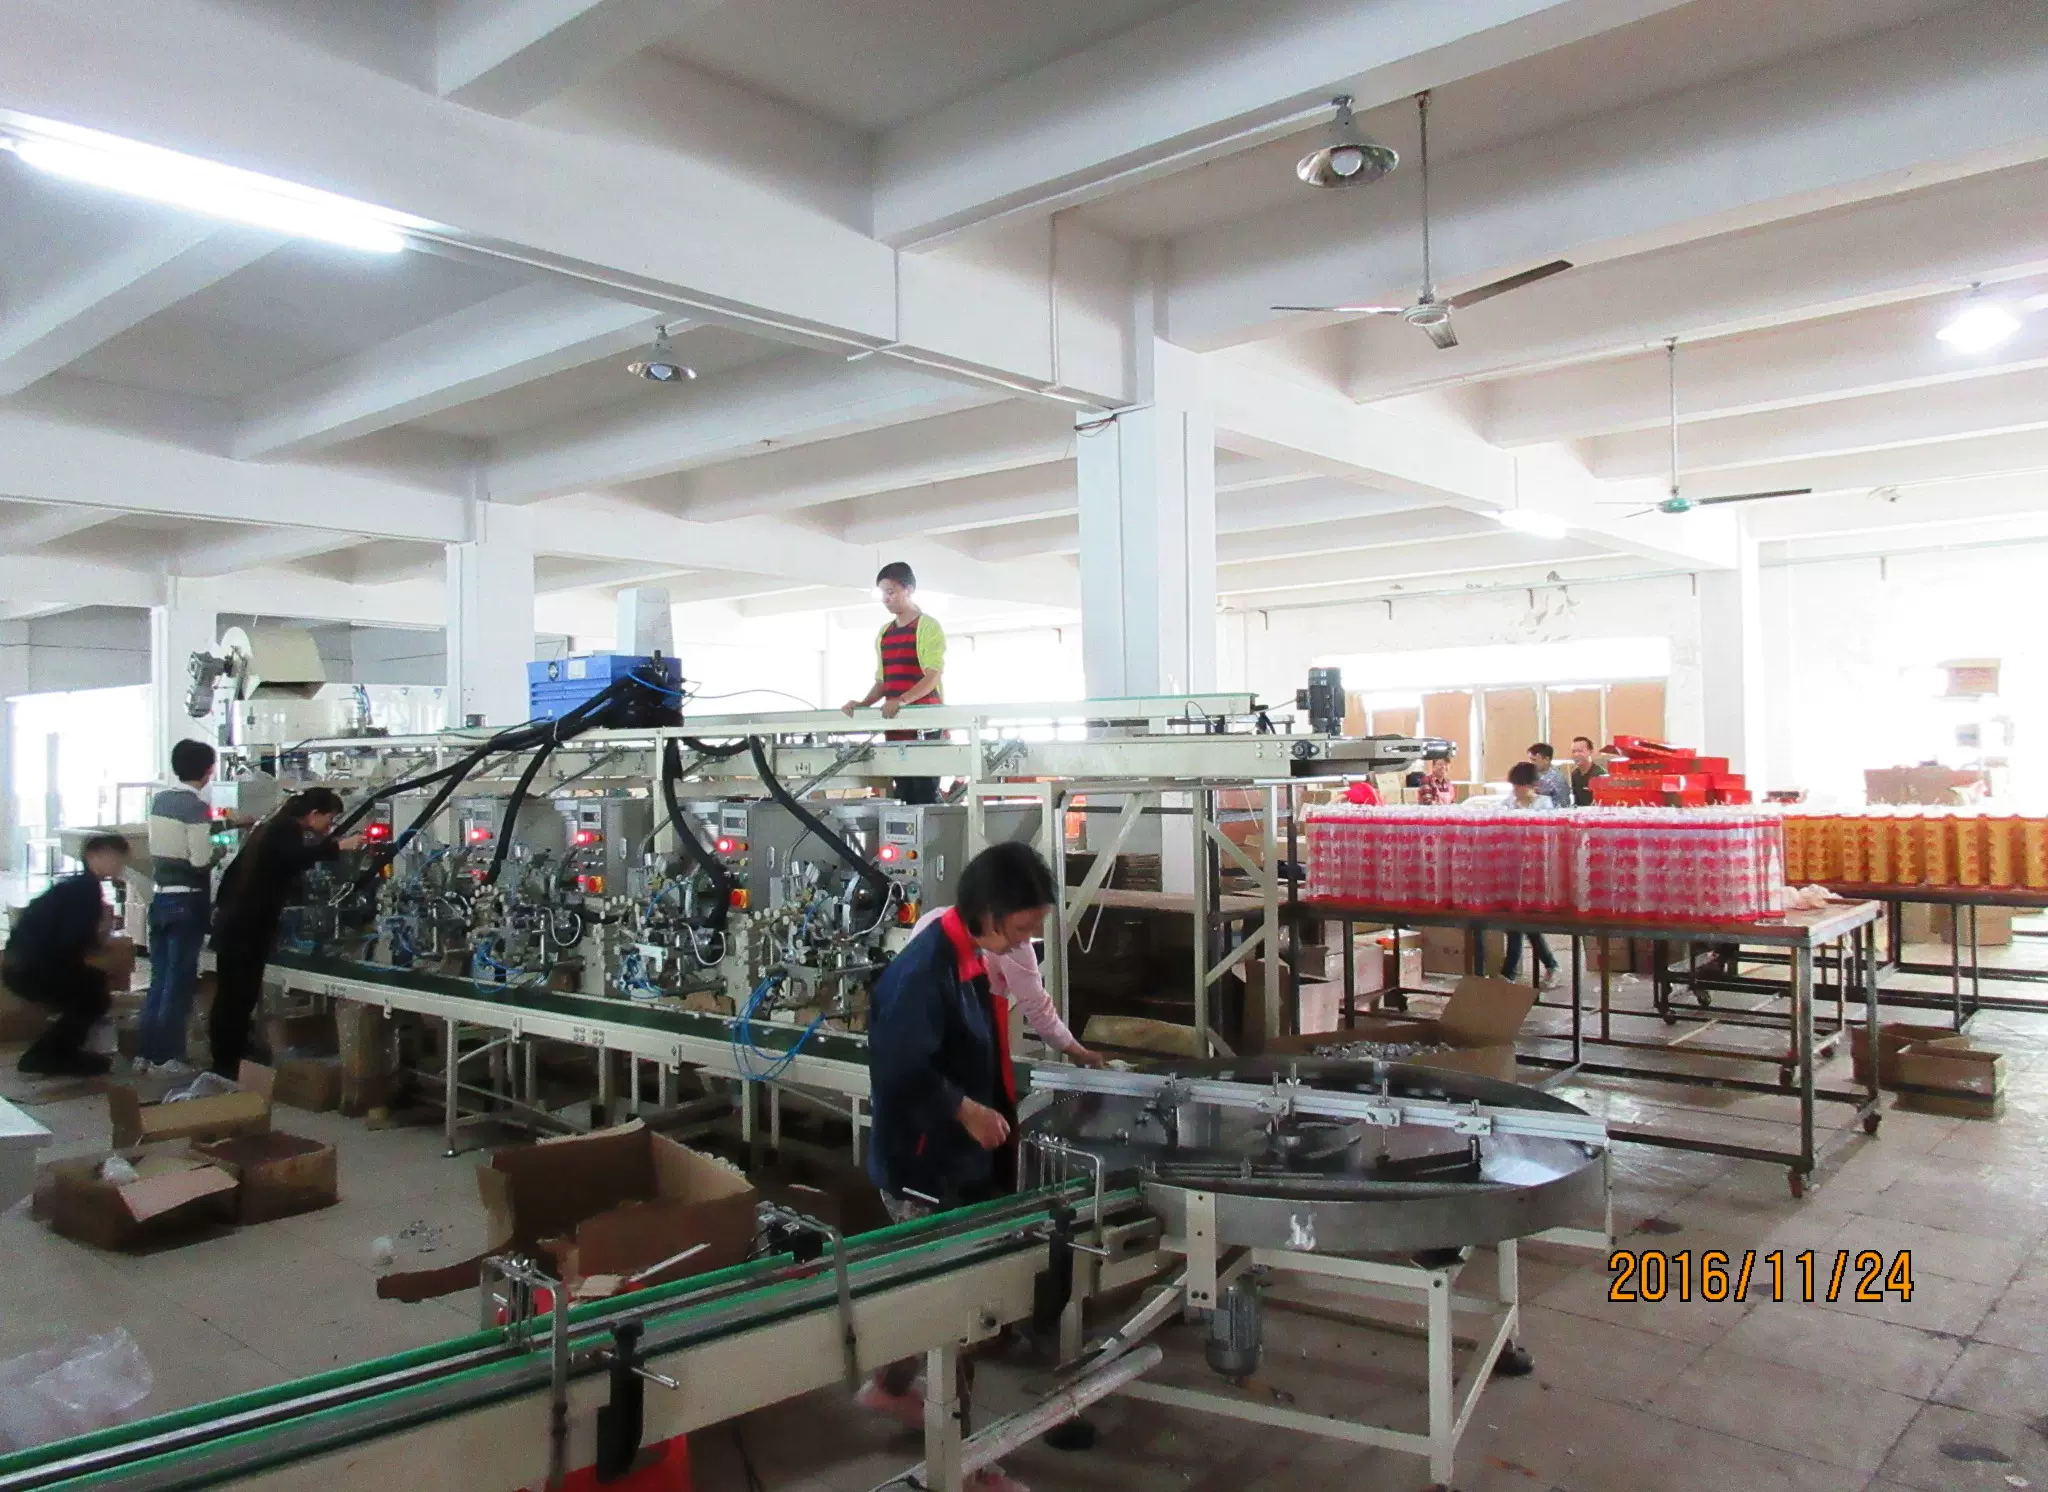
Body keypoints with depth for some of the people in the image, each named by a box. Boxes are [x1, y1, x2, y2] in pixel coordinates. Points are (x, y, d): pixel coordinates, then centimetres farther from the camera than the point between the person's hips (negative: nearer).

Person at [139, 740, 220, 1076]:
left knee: (159, 977, 15)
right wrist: (218, 853, 1)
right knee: (179, 980, 1)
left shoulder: (160, 798, 8)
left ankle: (146, 1052, 18)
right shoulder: (196, 805, -16)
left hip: (160, 896, 8)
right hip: (186, 901, -8)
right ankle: (168, 1056, 5)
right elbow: (200, 862, -19)